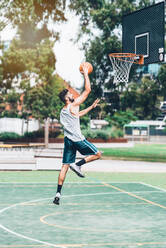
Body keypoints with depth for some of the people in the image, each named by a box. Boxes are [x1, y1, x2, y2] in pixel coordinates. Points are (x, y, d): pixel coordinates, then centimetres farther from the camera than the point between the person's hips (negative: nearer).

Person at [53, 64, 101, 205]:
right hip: (77, 139, -7)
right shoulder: (73, 105, -8)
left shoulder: (63, 112, 16)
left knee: (65, 166, 6)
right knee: (97, 154, 7)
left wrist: (91, 107, 35)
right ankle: (78, 164, -7)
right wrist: (86, 74, 1)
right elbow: (87, 90, -7)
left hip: (68, 140, 7)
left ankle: (58, 193, 0)